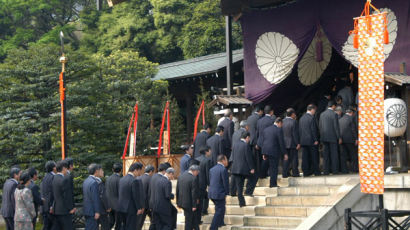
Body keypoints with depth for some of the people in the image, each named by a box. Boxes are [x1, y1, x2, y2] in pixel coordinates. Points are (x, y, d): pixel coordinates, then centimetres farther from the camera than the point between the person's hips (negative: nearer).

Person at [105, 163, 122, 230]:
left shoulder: (108, 178, 5)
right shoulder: (119, 179, -16)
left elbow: (106, 192, 9)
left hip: (110, 204, 7)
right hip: (118, 204, -7)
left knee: (111, 222, 16)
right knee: (118, 225, 3)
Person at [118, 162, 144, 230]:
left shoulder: (122, 179, 8)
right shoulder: (135, 181, -18)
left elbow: (119, 193, 12)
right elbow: (137, 196, -17)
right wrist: (139, 208, -4)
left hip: (121, 207, 8)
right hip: (131, 209, -8)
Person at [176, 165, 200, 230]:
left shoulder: (181, 176, 3)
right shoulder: (193, 179, -19)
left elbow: (177, 190, 8)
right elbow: (194, 193, -18)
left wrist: (178, 203, 16)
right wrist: (194, 205, -12)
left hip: (181, 202, 7)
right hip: (189, 203, -7)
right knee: (189, 219, 7)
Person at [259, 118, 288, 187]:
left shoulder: (266, 129, 12)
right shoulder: (279, 130, -9)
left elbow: (262, 141, 13)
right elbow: (281, 143, -11)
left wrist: (264, 154, 17)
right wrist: (284, 153, -4)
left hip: (266, 151, 6)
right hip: (274, 152, -6)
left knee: (271, 168, 16)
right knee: (274, 168, 2)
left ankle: (272, 183, 18)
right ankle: (273, 183, 2)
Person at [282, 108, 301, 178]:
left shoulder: (282, 121, 2)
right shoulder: (294, 122, -15)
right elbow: (295, 134, -17)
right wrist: (298, 143, -13)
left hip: (284, 143, 5)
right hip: (292, 143, -5)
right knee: (294, 158, 4)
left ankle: (285, 173, 10)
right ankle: (295, 173, 7)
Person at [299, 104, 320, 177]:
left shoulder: (301, 118, 10)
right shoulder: (312, 118, -11)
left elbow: (300, 130, 12)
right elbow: (313, 130, -14)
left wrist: (301, 140, 15)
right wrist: (316, 140, -10)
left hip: (303, 140, 6)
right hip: (311, 141, -6)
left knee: (305, 157, 6)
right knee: (314, 156, 1)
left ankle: (305, 172, 5)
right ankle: (316, 171, 4)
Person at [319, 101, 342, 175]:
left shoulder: (322, 114, 8)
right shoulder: (334, 114, -9)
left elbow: (320, 126, 10)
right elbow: (336, 127, -10)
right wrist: (339, 137, -5)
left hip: (324, 137, 5)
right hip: (332, 137, -5)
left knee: (326, 154, 7)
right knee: (334, 154, 0)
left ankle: (326, 171, 6)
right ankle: (335, 170, 0)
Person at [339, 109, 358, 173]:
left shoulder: (340, 119, 12)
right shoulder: (351, 118, -4)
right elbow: (354, 129, -9)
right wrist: (356, 138, -5)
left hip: (341, 139, 4)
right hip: (349, 139, -4)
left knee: (343, 155, 5)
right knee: (353, 154, 7)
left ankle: (344, 169, 2)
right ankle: (354, 168, 6)